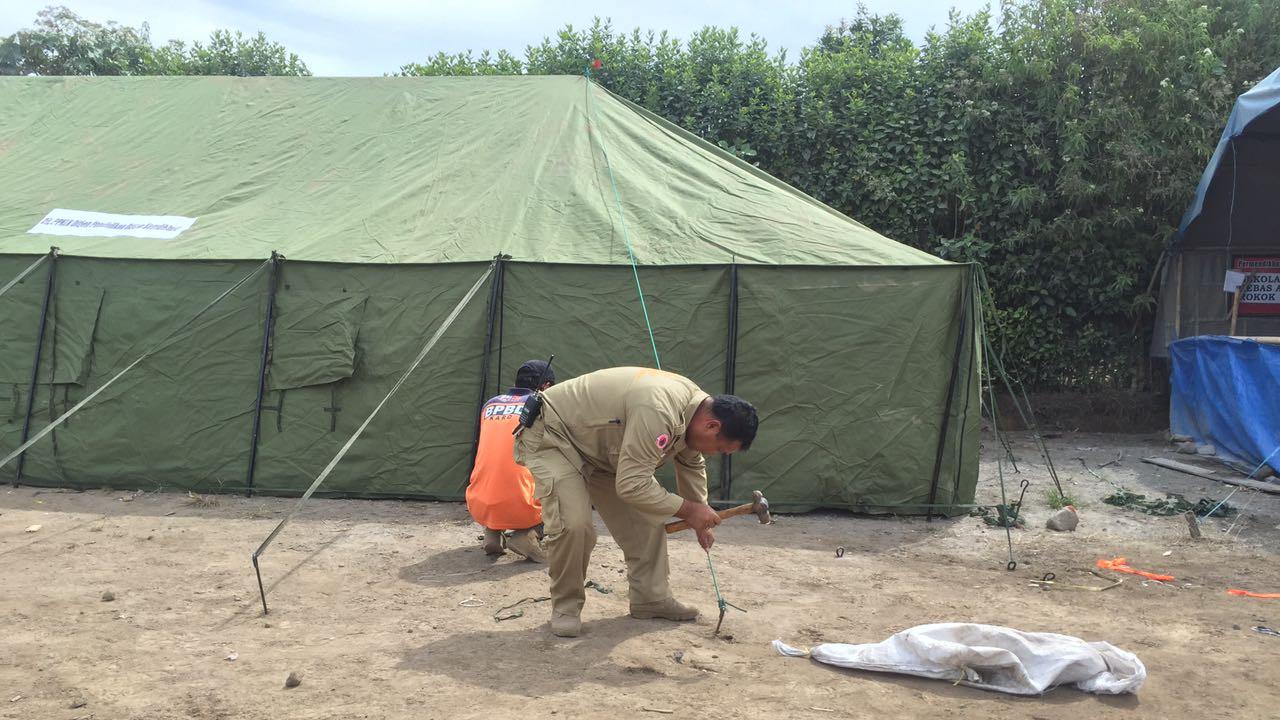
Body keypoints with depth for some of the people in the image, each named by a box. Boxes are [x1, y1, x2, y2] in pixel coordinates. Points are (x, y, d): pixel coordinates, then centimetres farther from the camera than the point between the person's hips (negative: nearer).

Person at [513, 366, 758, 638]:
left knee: (646, 516, 4)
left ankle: (651, 598, 15)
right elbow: (632, 486, -35)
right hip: (550, 436, -9)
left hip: (600, 447, 9)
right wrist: (687, 509, -25)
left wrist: (702, 518, 13)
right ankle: (565, 606, -4)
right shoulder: (658, 412, -38)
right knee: (572, 523, -25)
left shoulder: (695, 405, -6)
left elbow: (692, 465, 14)